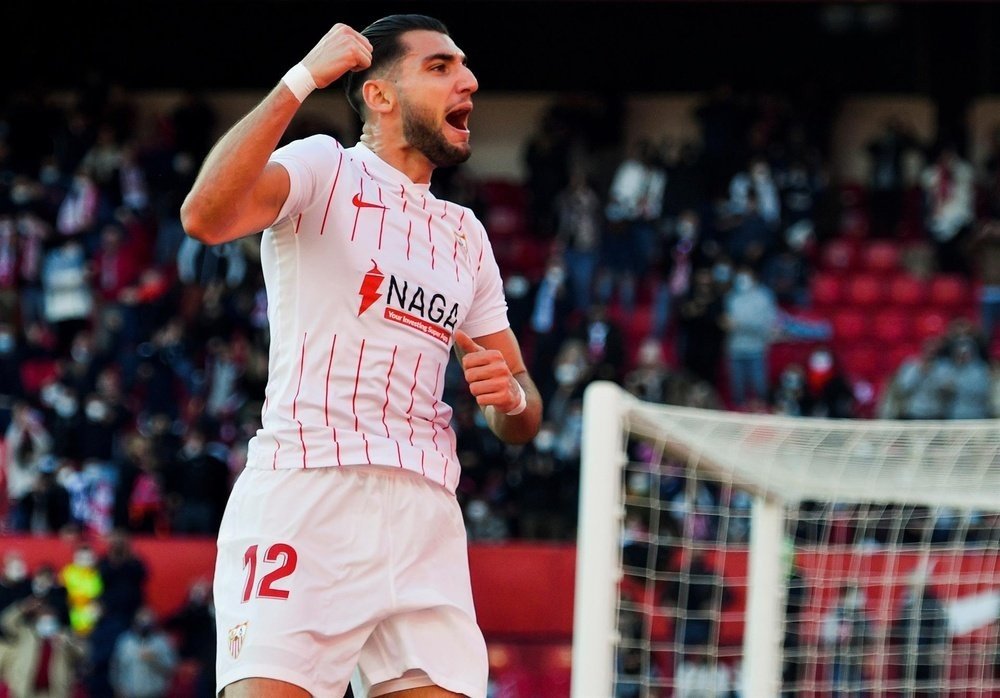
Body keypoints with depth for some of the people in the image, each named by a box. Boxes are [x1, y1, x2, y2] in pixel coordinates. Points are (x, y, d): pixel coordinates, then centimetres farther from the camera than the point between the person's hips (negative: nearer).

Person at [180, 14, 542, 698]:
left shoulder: (466, 233, 24)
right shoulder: (325, 168, 5)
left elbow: (519, 421, 24)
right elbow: (205, 216, -18)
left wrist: (511, 396, -1)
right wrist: (301, 81, -16)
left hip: (427, 515, 6)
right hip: (305, 494, -6)